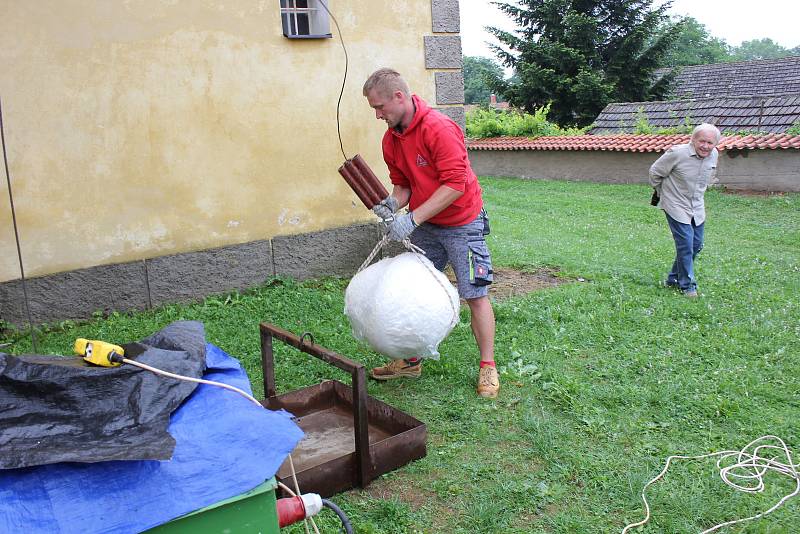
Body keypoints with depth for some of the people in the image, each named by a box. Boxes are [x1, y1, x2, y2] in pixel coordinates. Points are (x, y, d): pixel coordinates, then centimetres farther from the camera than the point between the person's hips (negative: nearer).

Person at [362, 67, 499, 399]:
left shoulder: (439, 129, -24)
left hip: (461, 224, -7)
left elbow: (455, 184, -28)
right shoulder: (391, 139, 1)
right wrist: (392, 203, -13)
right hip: (423, 226, 7)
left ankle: (487, 367, 13)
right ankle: (411, 361, 22)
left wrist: (412, 218, -31)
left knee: (475, 295, -1)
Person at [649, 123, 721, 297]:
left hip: (697, 207, 7)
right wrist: (663, 192, 4)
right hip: (676, 206, -7)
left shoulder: (714, 155, -2)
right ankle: (687, 285, 6)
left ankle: (673, 279, 27)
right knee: (685, 245, -10)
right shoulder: (677, 153, -22)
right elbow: (655, 172, -9)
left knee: (696, 245, 11)